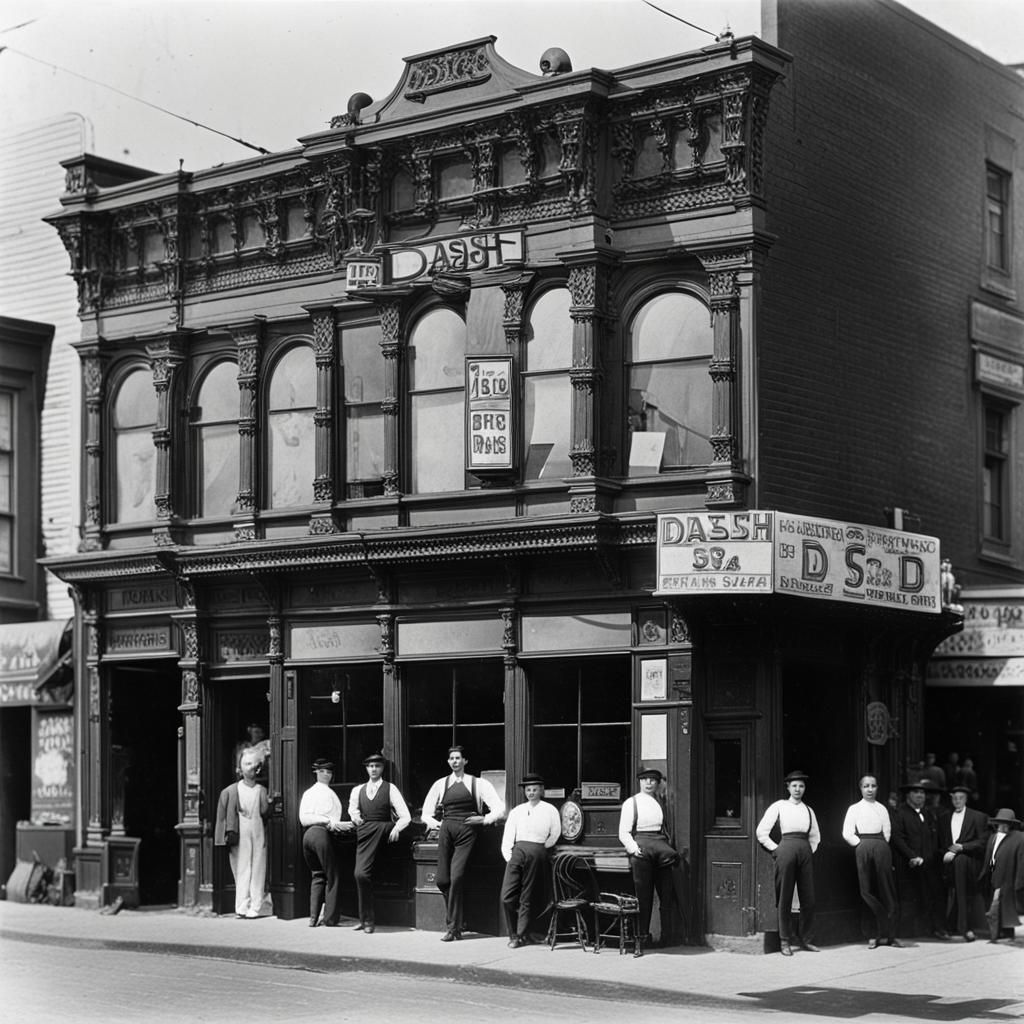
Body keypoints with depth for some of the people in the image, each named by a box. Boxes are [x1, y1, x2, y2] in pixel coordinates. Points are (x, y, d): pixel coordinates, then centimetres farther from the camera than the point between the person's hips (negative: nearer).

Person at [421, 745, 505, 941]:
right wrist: (434, 823, 6)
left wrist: (485, 819, -7)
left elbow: (499, 809, 4)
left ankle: (452, 927, -8)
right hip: (446, 830, 3)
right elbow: (426, 814, 23)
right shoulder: (441, 784, 16)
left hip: (467, 831, -3)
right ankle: (454, 921, 19)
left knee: (456, 877, -15)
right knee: (442, 879, -3)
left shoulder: (478, 784, 8)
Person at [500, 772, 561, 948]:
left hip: (537, 852, -3)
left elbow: (554, 835, 13)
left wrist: (541, 850, 7)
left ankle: (522, 935, 4)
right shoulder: (516, 811, 19)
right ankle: (514, 934, 5)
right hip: (517, 851, 3)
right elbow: (507, 838, 14)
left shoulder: (549, 811, 10)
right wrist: (509, 856, 2)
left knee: (526, 898, -3)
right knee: (507, 897, -7)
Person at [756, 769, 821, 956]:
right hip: (786, 848, -4)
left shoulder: (808, 810, 16)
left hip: (805, 851, 4)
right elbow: (761, 832, 3)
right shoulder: (779, 807, 5)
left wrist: (809, 850, 13)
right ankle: (785, 942, 2)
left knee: (808, 898, 2)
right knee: (784, 898, -3)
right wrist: (775, 849, -1)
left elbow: (815, 835, 27)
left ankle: (805, 939, 12)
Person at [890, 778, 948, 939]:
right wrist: (913, 857, -12)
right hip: (909, 866, -4)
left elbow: (935, 838, 18)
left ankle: (938, 929, 1)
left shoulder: (930, 813, 18)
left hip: (929, 864, 4)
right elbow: (897, 839, -6)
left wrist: (923, 859, 5)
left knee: (934, 895, -2)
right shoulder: (900, 813, 1)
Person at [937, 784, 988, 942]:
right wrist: (945, 853, -3)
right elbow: (940, 843, 18)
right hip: (949, 862, 4)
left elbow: (982, 842, -1)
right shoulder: (944, 818, 19)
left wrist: (962, 847, -13)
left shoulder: (978, 817, 7)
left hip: (969, 861, -4)